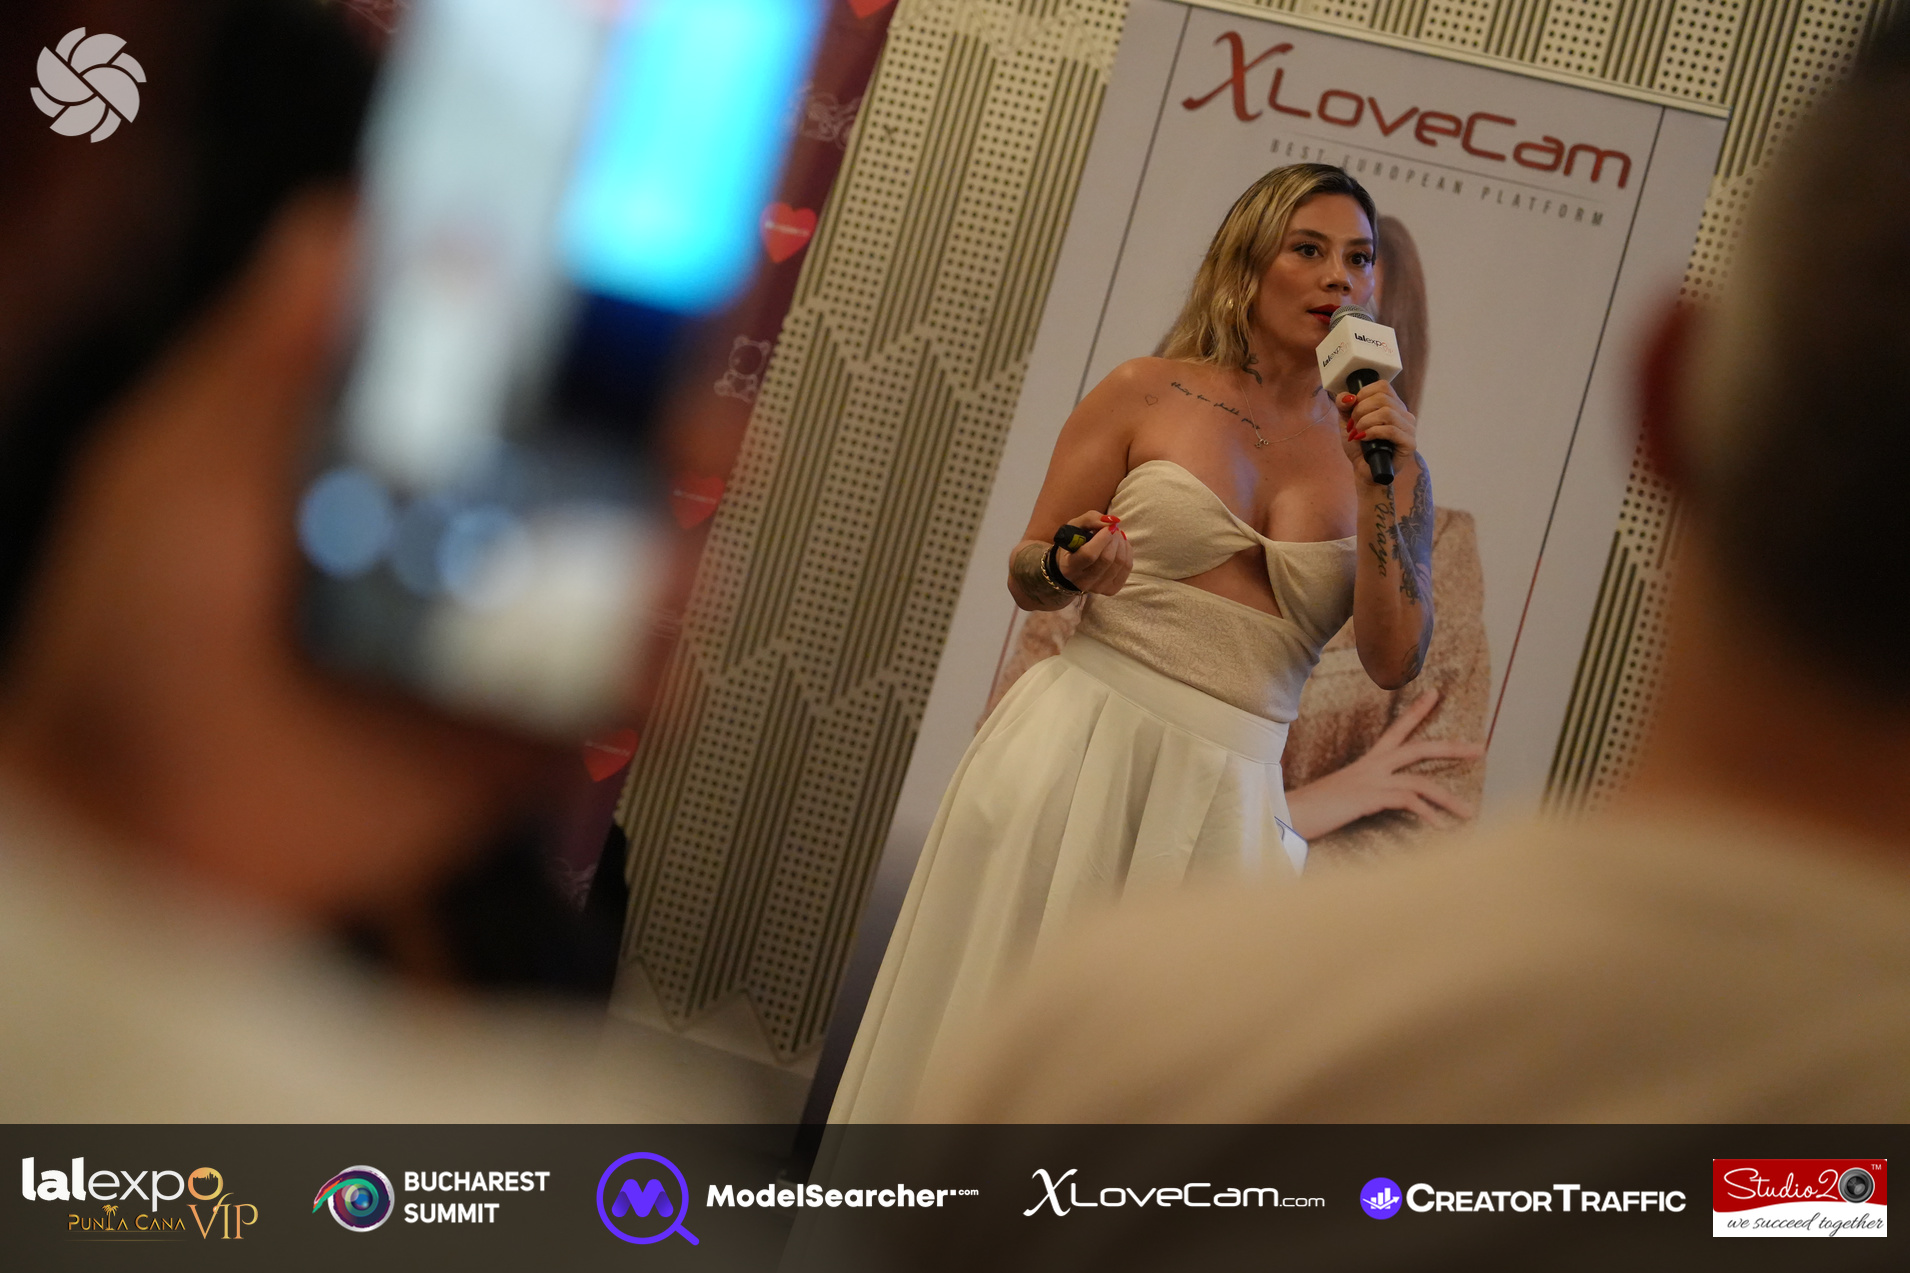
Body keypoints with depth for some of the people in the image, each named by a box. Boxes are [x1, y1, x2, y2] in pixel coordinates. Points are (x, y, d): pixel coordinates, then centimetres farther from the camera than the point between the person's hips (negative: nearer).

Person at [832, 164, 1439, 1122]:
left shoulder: (1378, 452, 8)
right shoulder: (1149, 393, 4)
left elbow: (1395, 661, -1)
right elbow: (1026, 576, 8)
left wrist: (1382, 489, -8)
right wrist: (1074, 568, -15)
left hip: (1231, 792, 1)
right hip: (1081, 745, -1)